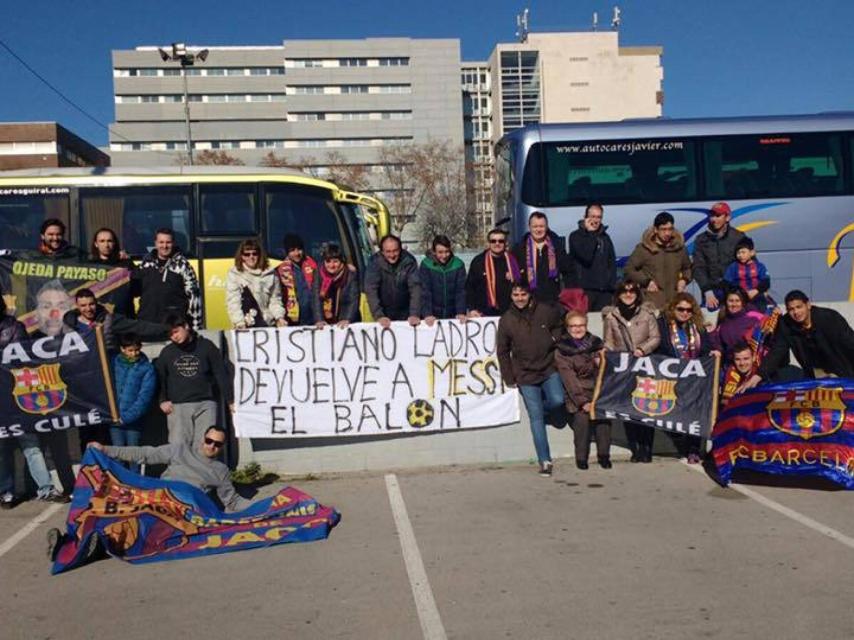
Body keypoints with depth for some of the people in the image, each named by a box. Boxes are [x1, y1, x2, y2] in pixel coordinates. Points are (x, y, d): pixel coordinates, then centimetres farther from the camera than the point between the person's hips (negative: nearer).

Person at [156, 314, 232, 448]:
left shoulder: (206, 346, 5)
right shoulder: (166, 352, 11)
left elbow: (221, 374, 6)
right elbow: (159, 379, 18)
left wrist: (230, 400, 4)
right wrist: (162, 400, 4)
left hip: (205, 405, -1)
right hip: (177, 407, 1)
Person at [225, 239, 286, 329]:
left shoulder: (270, 274, 11)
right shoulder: (234, 274, 4)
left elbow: (275, 299, 9)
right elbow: (233, 302, -5)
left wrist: (279, 317, -6)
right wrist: (240, 323, -16)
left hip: (268, 324, -1)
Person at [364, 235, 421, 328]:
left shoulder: (409, 260, -16)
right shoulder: (375, 262, -17)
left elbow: (415, 287, -20)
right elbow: (371, 289, -22)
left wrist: (415, 314, -30)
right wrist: (379, 316, -31)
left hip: (405, 312, 1)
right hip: (385, 312, 0)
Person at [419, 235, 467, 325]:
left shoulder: (458, 264, -4)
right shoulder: (426, 264, -9)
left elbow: (461, 290, -5)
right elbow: (425, 291, -13)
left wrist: (461, 312, -16)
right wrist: (427, 314, -22)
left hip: (453, 315, 1)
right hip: (433, 316, -1)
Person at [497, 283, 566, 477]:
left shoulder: (547, 311, -4)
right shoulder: (506, 320, -4)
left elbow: (560, 326, 18)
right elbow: (502, 352, 4)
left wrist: (554, 338, -2)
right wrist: (509, 379, 3)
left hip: (549, 369, 1)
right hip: (525, 375, -1)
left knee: (557, 400, -17)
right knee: (536, 418, -2)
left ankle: (538, 407, 20)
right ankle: (545, 461, 4)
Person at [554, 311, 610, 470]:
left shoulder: (596, 343, 11)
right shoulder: (561, 351, 0)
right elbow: (569, 379, -6)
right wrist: (583, 402, -13)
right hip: (577, 394, -2)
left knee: (603, 420, -15)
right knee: (582, 420, -18)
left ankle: (603, 455, 3)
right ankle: (581, 458, 0)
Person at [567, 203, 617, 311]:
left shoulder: (605, 237, 16)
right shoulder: (576, 236, 0)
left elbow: (612, 262, 18)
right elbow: (586, 256, -16)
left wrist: (612, 284, 6)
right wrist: (591, 233, -10)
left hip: (604, 290, 5)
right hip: (584, 290, -5)